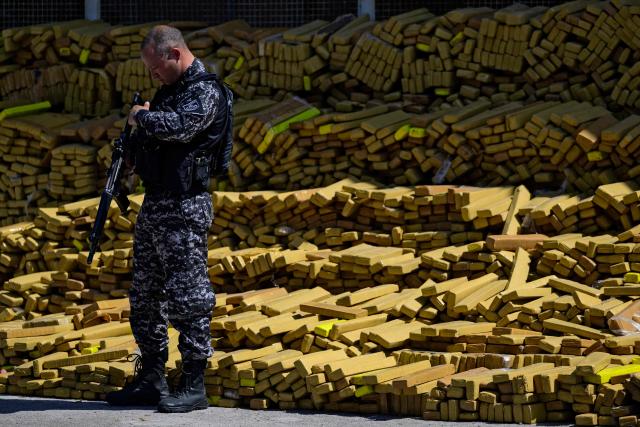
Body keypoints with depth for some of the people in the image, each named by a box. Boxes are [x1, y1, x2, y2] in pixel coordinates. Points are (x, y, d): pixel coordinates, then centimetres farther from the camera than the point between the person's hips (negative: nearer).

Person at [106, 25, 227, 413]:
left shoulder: (205, 91, -11)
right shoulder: (171, 89, 17)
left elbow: (178, 127, -28)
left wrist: (142, 116, -11)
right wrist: (133, 139, 9)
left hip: (184, 208, -10)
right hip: (155, 205, 10)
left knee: (187, 297, -8)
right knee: (146, 296, 13)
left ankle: (194, 386, -5)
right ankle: (151, 378, 20)